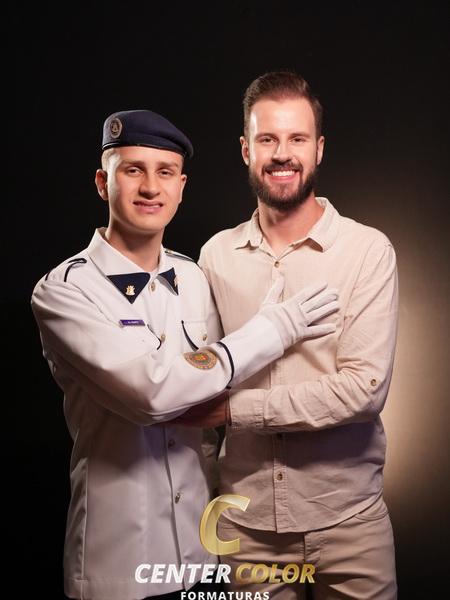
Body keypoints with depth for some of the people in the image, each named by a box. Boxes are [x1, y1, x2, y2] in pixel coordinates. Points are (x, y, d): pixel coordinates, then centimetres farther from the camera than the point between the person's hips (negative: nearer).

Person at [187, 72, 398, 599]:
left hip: (346, 516, -2)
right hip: (245, 518, 3)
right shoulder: (216, 254, 1)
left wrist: (235, 407, -17)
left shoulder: (368, 250, -10)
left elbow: (364, 388, -17)